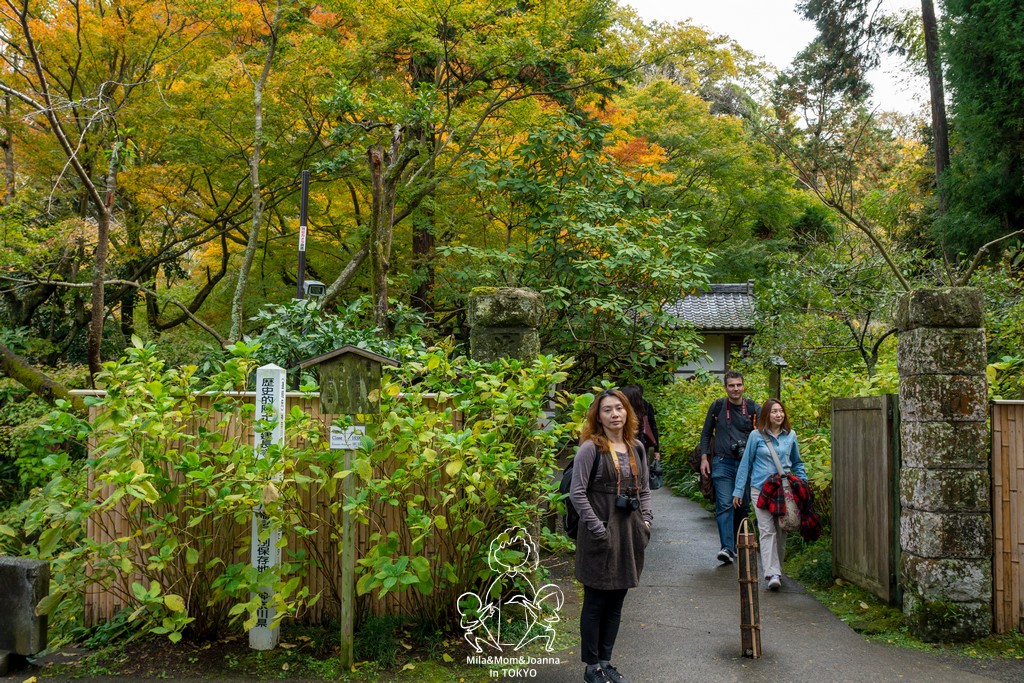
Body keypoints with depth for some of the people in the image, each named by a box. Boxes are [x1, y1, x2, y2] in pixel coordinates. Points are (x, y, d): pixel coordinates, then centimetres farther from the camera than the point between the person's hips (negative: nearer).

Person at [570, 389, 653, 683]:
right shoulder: (591, 448, -10)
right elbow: (577, 492, -13)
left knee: (615, 603, 13)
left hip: (630, 532, 6)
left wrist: (646, 520, 4)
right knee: (596, 603, 3)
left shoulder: (636, 448, 9)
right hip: (601, 534, -6)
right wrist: (598, 528, -17)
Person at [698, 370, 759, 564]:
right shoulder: (717, 407, 3)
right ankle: (727, 548, -18)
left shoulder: (753, 408, 2)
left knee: (743, 507, 10)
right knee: (725, 505, -12)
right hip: (723, 463, -1)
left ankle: (738, 546, 24)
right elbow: (706, 433, 11)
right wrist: (704, 458, 3)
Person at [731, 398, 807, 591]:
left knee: (781, 532, 7)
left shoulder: (790, 436, 7)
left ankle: (777, 570, 22)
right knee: (767, 531, -11)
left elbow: (797, 463, 20)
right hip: (761, 489, -3)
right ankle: (772, 574, -16)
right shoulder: (756, 436, -2)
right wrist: (739, 491, 3)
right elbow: (746, 463, 4)